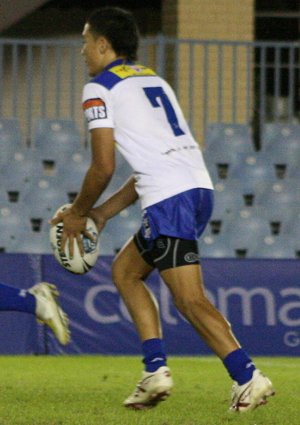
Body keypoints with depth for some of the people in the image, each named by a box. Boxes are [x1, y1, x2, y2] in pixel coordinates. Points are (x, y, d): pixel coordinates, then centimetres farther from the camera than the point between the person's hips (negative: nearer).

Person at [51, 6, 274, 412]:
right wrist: (101, 214, 29)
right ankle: (155, 370, 12)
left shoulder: (99, 89, 1)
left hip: (169, 198, -9)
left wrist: (77, 214, 12)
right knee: (125, 270, 21)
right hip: (199, 186, 9)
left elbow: (103, 167, -5)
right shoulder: (153, 80, 27)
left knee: (191, 300, -10)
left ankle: (248, 377, -22)